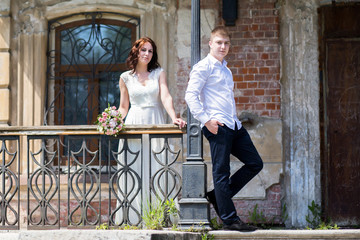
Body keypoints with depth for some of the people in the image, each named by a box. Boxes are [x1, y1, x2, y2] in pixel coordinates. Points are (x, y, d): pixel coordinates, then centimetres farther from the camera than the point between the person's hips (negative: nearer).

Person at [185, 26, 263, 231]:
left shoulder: (226, 69, 22)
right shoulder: (204, 67, -3)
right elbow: (191, 95, -12)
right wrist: (206, 120, -18)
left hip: (234, 125, 9)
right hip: (217, 127, -9)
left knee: (255, 163, 8)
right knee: (222, 172, -4)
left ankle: (218, 196, 14)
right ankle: (229, 219, 0)